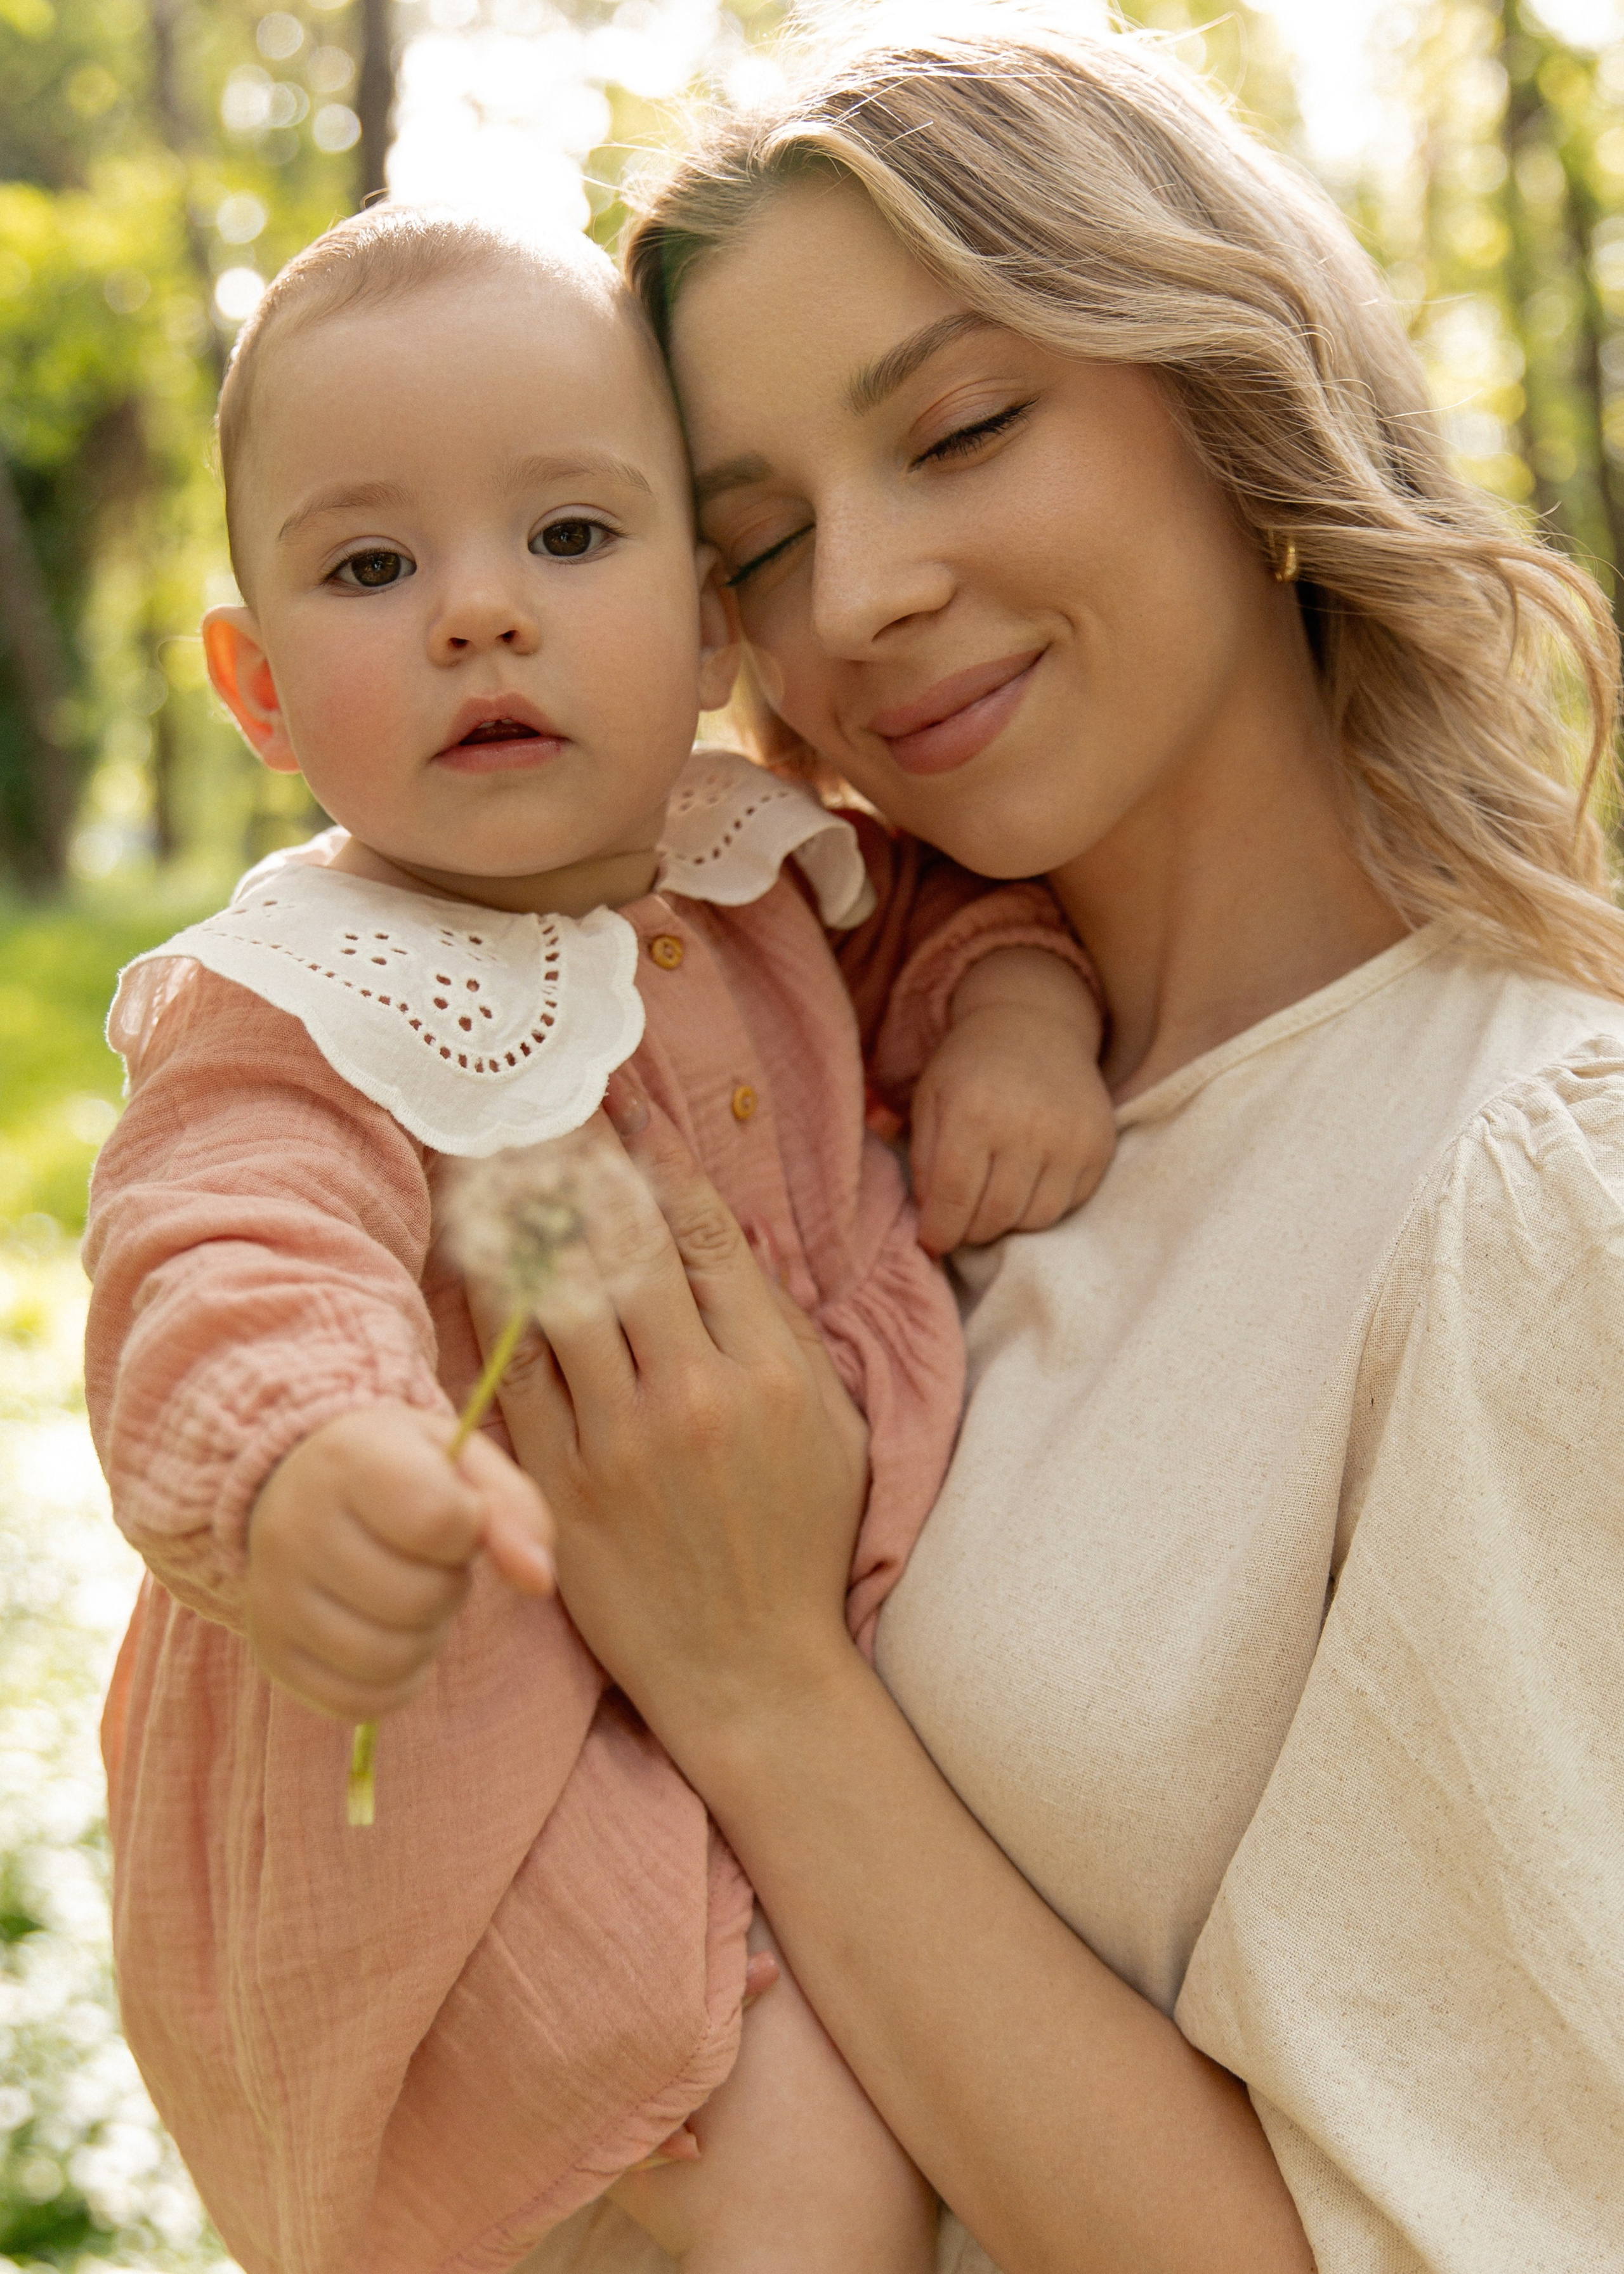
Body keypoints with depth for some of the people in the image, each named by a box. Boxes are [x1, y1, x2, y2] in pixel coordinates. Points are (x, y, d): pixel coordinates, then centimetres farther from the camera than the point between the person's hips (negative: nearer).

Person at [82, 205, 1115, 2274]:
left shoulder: (747, 865, -1)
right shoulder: (307, 1011, -22)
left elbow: (937, 900, 17)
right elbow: (223, 1274, -38)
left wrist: (1017, 1006, -7)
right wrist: (305, 1469, -61)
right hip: (445, 1730, -7)